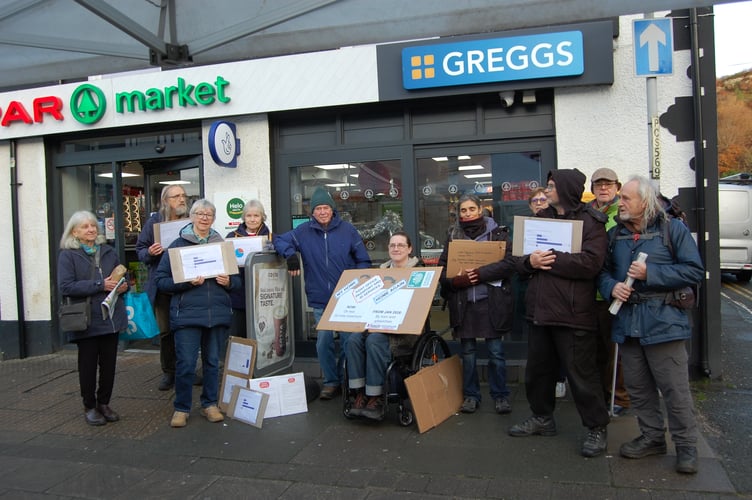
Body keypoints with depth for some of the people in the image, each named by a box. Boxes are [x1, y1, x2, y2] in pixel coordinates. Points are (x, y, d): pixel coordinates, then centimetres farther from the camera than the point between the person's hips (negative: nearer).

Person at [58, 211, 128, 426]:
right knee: (88, 365, 6)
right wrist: (100, 285, -19)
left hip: (111, 318, 4)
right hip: (86, 320, -4)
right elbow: (65, 287, -14)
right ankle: (89, 407, 21)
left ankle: (104, 403, 24)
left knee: (109, 364, 9)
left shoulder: (109, 252, 11)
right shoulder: (68, 255, -3)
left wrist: (123, 285, -3)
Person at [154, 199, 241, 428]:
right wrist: (187, 282, -16)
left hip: (218, 313, 3)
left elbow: (237, 279, 16)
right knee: (185, 363, -4)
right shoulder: (178, 245, 3)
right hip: (187, 313, -3)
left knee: (213, 361, 11)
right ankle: (181, 408, 14)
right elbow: (161, 280, -2)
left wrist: (229, 282, -7)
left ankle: (210, 404, 25)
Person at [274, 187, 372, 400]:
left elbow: (363, 260, 5)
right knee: (323, 342, 6)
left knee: (349, 341, 4)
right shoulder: (304, 231, 3)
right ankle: (331, 381, 22)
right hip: (320, 300, 1)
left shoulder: (347, 229, 1)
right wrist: (290, 254, -12)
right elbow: (279, 240, 8)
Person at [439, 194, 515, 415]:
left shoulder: (498, 233, 2)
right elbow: (442, 268, 6)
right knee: (467, 351, 9)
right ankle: (470, 395, 23)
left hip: (491, 301, -2)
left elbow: (508, 263, -10)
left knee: (495, 351, 3)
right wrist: (456, 280, -14)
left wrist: (479, 274, -18)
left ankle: (500, 395, 19)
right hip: (463, 302, 2)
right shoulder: (453, 235, 10)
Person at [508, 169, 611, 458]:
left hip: (572, 312, -7)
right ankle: (542, 418, 35)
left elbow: (590, 263, -20)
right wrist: (529, 261, -11)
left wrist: (548, 259, -16)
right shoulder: (540, 219, 15)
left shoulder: (590, 222, -6)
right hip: (539, 309, 7)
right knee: (538, 368, 17)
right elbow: (520, 260, 12)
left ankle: (596, 428, 18)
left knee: (581, 372, 1)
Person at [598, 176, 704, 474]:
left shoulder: (672, 229, -4)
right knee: (638, 387, 13)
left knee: (675, 389, 1)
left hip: (663, 322, -5)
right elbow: (602, 270, 13)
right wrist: (611, 287, -9)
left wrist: (650, 273, -16)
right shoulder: (614, 234, 11)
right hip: (627, 323, 5)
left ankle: (686, 446, 16)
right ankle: (652, 437, 29)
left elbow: (695, 271, -9)